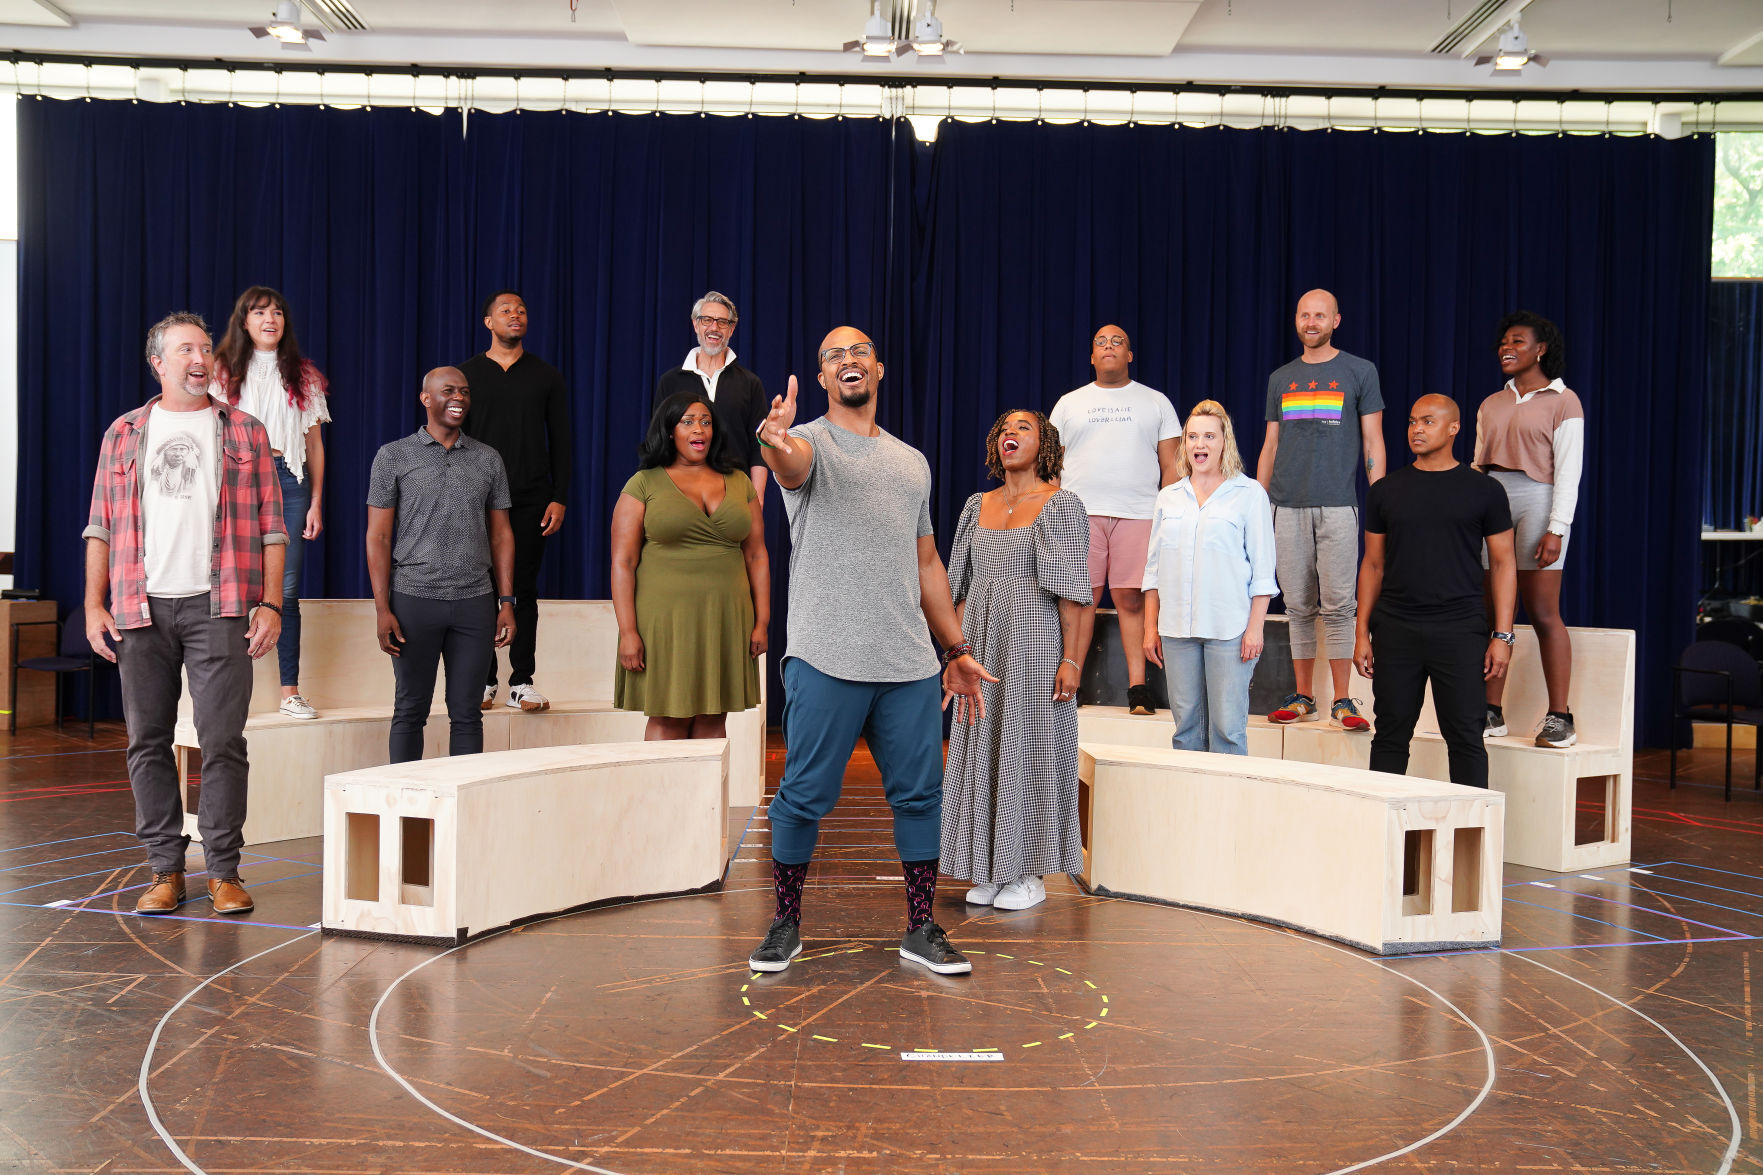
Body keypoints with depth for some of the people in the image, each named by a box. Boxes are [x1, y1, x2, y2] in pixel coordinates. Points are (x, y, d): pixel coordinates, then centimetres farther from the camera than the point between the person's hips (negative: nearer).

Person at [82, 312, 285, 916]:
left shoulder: (245, 432, 10)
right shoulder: (124, 434, 14)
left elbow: (270, 525, 6)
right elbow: (101, 526, 12)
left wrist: (271, 603, -4)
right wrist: (94, 605, 3)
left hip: (219, 606, -2)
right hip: (140, 610, 2)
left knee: (222, 742, -4)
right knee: (148, 742, 5)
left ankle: (224, 871, 4)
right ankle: (165, 869, 14)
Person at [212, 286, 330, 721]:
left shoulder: (303, 376, 14)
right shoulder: (224, 371, 10)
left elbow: (315, 445, 12)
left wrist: (315, 503, 5)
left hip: (289, 479, 1)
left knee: (287, 589, -2)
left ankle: (290, 691, 1)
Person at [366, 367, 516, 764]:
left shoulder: (488, 459, 11)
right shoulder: (394, 456, 3)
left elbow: (500, 535, 12)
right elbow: (378, 537, 0)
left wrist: (507, 603, 4)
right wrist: (382, 609, -7)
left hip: (475, 602, 2)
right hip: (414, 600, -2)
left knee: (466, 711, 5)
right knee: (411, 710, 5)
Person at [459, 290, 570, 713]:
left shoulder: (547, 376, 8)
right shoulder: (467, 374, 6)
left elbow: (561, 442, 7)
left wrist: (559, 499, -2)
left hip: (531, 500, 0)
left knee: (524, 590, 3)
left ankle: (521, 682, 8)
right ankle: (483, 680, 12)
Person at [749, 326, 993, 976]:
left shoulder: (912, 461, 19)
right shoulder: (810, 443, 2)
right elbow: (793, 463, -26)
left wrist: (958, 649, 18)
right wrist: (774, 441, -51)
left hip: (911, 665, 5)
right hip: (826, 660, -5)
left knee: (920, 795, 8)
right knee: (805, 796, 2)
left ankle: (921, 929, 21)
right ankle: (786, 924, 20)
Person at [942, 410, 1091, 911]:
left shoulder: (1061, 504, -4)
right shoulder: (978, 506, 12)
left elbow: (1072, 589, -9)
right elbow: (963, 585, 14)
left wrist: (1070, 659, -14)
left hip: (1036, 641, -5)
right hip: (983, 643, 6)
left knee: (1030, 746, -1)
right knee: (981, 748, 7)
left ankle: (1031, 873, 10)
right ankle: (990, 871, 18)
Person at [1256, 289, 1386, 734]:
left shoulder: (1359, 372, 7)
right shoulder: (1280, 379, 16)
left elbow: (1372, 442, 4)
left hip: (1337, 505, -3)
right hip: (1287, 508, 3)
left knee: (1337, 605, -5)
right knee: (1298, 606, 5)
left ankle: (1342, 702, 1)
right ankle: (1303, 698, 13)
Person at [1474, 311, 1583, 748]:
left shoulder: (1562, 400, 2)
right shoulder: (1491, 404, 18)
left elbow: (1568, 469, -4)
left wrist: (1556, 529, -12)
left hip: (1536, 500, -5)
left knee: (1543, 614, -7)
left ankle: (1559, 717, -2)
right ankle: (1491, 713, 6)